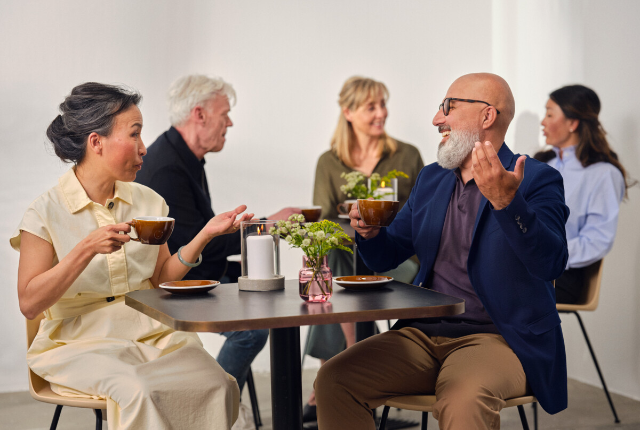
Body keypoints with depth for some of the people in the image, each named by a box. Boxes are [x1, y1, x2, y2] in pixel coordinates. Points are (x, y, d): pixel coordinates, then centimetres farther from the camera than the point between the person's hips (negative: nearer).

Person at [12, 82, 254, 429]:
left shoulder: (148, 202, 10)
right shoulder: (47, 212, -6)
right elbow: (29, 303, -10)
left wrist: (205, 235, 0)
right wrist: (88, 249, -20)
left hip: (151, 335, 5)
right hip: (81, 343, -4)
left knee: (217, 384, -23)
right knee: (138, 391, -35)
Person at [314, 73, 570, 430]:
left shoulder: (537, 180, -3)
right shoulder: (431, 179, 17)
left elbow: (551, 264, -20)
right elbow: (386, 258, 20)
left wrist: (506, 201, -34)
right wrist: (370, 232, -3)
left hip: (497, 338, -6)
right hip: (424, 334, 6)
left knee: (464, 401, -39)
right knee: (333, 381, -14)